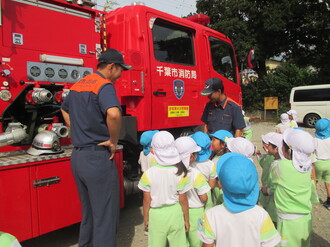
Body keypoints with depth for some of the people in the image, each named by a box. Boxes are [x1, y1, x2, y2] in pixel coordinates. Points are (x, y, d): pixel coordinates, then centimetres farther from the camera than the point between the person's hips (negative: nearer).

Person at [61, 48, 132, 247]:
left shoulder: (78, 85, 13)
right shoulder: (105, 86, -15)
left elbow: (65, 110, 30)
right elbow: (114, 114, -36)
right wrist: (113, 142, -19)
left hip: (77, 156, 9)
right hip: (98, 158, -9)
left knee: (88, 213, 24)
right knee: (105, 217, 4)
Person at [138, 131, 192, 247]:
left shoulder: (148, 174, -15)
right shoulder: (180, 173, -14)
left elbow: (147, 200, -7)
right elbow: (183, 200, -7)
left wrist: (146, 219, 8)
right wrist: (186, 219, 8)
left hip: (156, 215, 0)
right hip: (175, 213, 0)